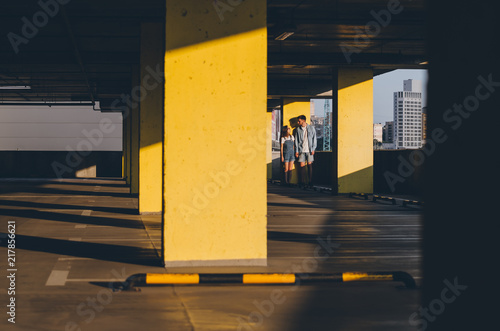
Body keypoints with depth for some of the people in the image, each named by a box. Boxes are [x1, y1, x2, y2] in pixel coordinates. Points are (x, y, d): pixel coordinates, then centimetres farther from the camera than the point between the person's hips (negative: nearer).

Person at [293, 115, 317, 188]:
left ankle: (310, 181, 6)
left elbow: (314, 139, 4)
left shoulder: (311, 128, 2)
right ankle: (302, 182, 4)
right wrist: (296, 151, 1)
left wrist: (313, 149, -4)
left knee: (309, 165, 0)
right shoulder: (298, 129, 6)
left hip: (309, 150, -1)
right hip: (301, 150, 1)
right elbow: (296, 140, 7)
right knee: (302, 165, -2)